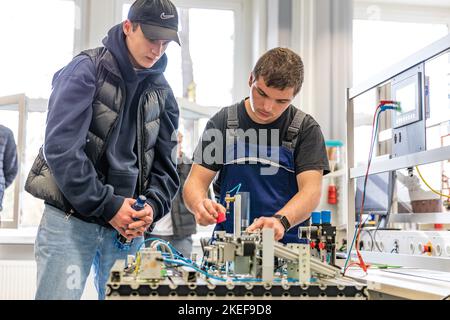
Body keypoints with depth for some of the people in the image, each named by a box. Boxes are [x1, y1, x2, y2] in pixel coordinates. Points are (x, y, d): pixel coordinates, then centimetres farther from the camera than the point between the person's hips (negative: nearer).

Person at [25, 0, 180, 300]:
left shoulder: (162, 93, 10)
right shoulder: (87, 69, -5)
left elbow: (165, 166, 9)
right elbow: (60, 147, -15)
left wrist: (152, 206, -11)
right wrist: (106, 206, -17)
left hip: (127, 225, 4)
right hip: (70, 219, -4)